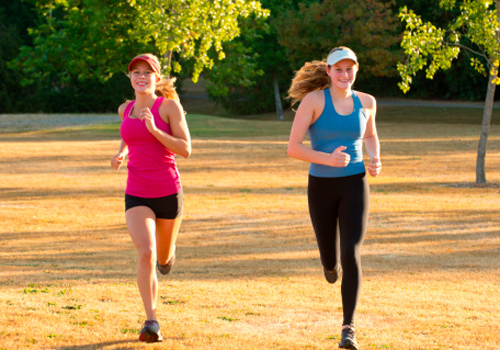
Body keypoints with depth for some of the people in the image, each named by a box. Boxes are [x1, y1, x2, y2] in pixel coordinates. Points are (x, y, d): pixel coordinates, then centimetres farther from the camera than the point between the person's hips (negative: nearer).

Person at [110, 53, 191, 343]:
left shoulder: (169, 105, -6)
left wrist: (154, 130, -22)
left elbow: (186, 150, -11)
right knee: (145, 253, -22)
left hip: (168, 192, -1)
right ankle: (152, 323, -20)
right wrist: (121, 153, 11)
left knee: (163, 257, 18)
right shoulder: (125, 109, 7)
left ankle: (168, 250, 58)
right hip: (137, 195, 1)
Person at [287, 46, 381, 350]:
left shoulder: (366, 102, 0)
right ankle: (332, 264, 56)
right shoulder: (313, 100, -11)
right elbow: (293, 147, -14)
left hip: (354, 186, 1)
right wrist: (327, 158, -29)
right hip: (322, 187, -1)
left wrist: (375, 160, 0)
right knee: (330, 259, 14)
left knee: (351, 254, -17)